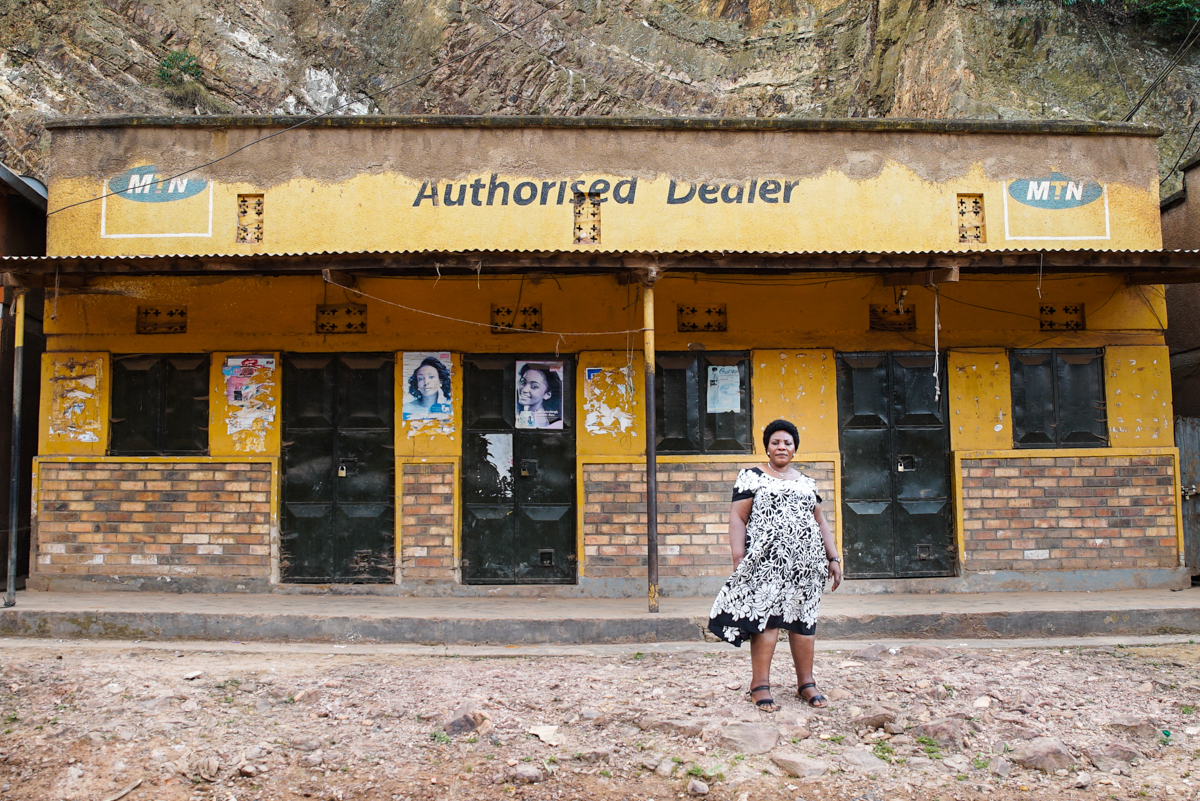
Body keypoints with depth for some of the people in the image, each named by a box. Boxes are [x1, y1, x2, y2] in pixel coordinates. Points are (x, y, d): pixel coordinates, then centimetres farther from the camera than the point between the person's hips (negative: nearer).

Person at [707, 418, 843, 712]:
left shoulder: (806, 482, 19)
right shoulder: (752, 477, 4)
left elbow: (820, 523, 21)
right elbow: (737, 518, -2)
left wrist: (833, 558, 13)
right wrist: (738, 558, -12)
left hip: (805, 562, 5)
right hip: (766, 562, -4)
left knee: (803, 618, 6)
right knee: (765, 617, -9)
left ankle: (806, 683, 16)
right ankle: (760, 685, -3)